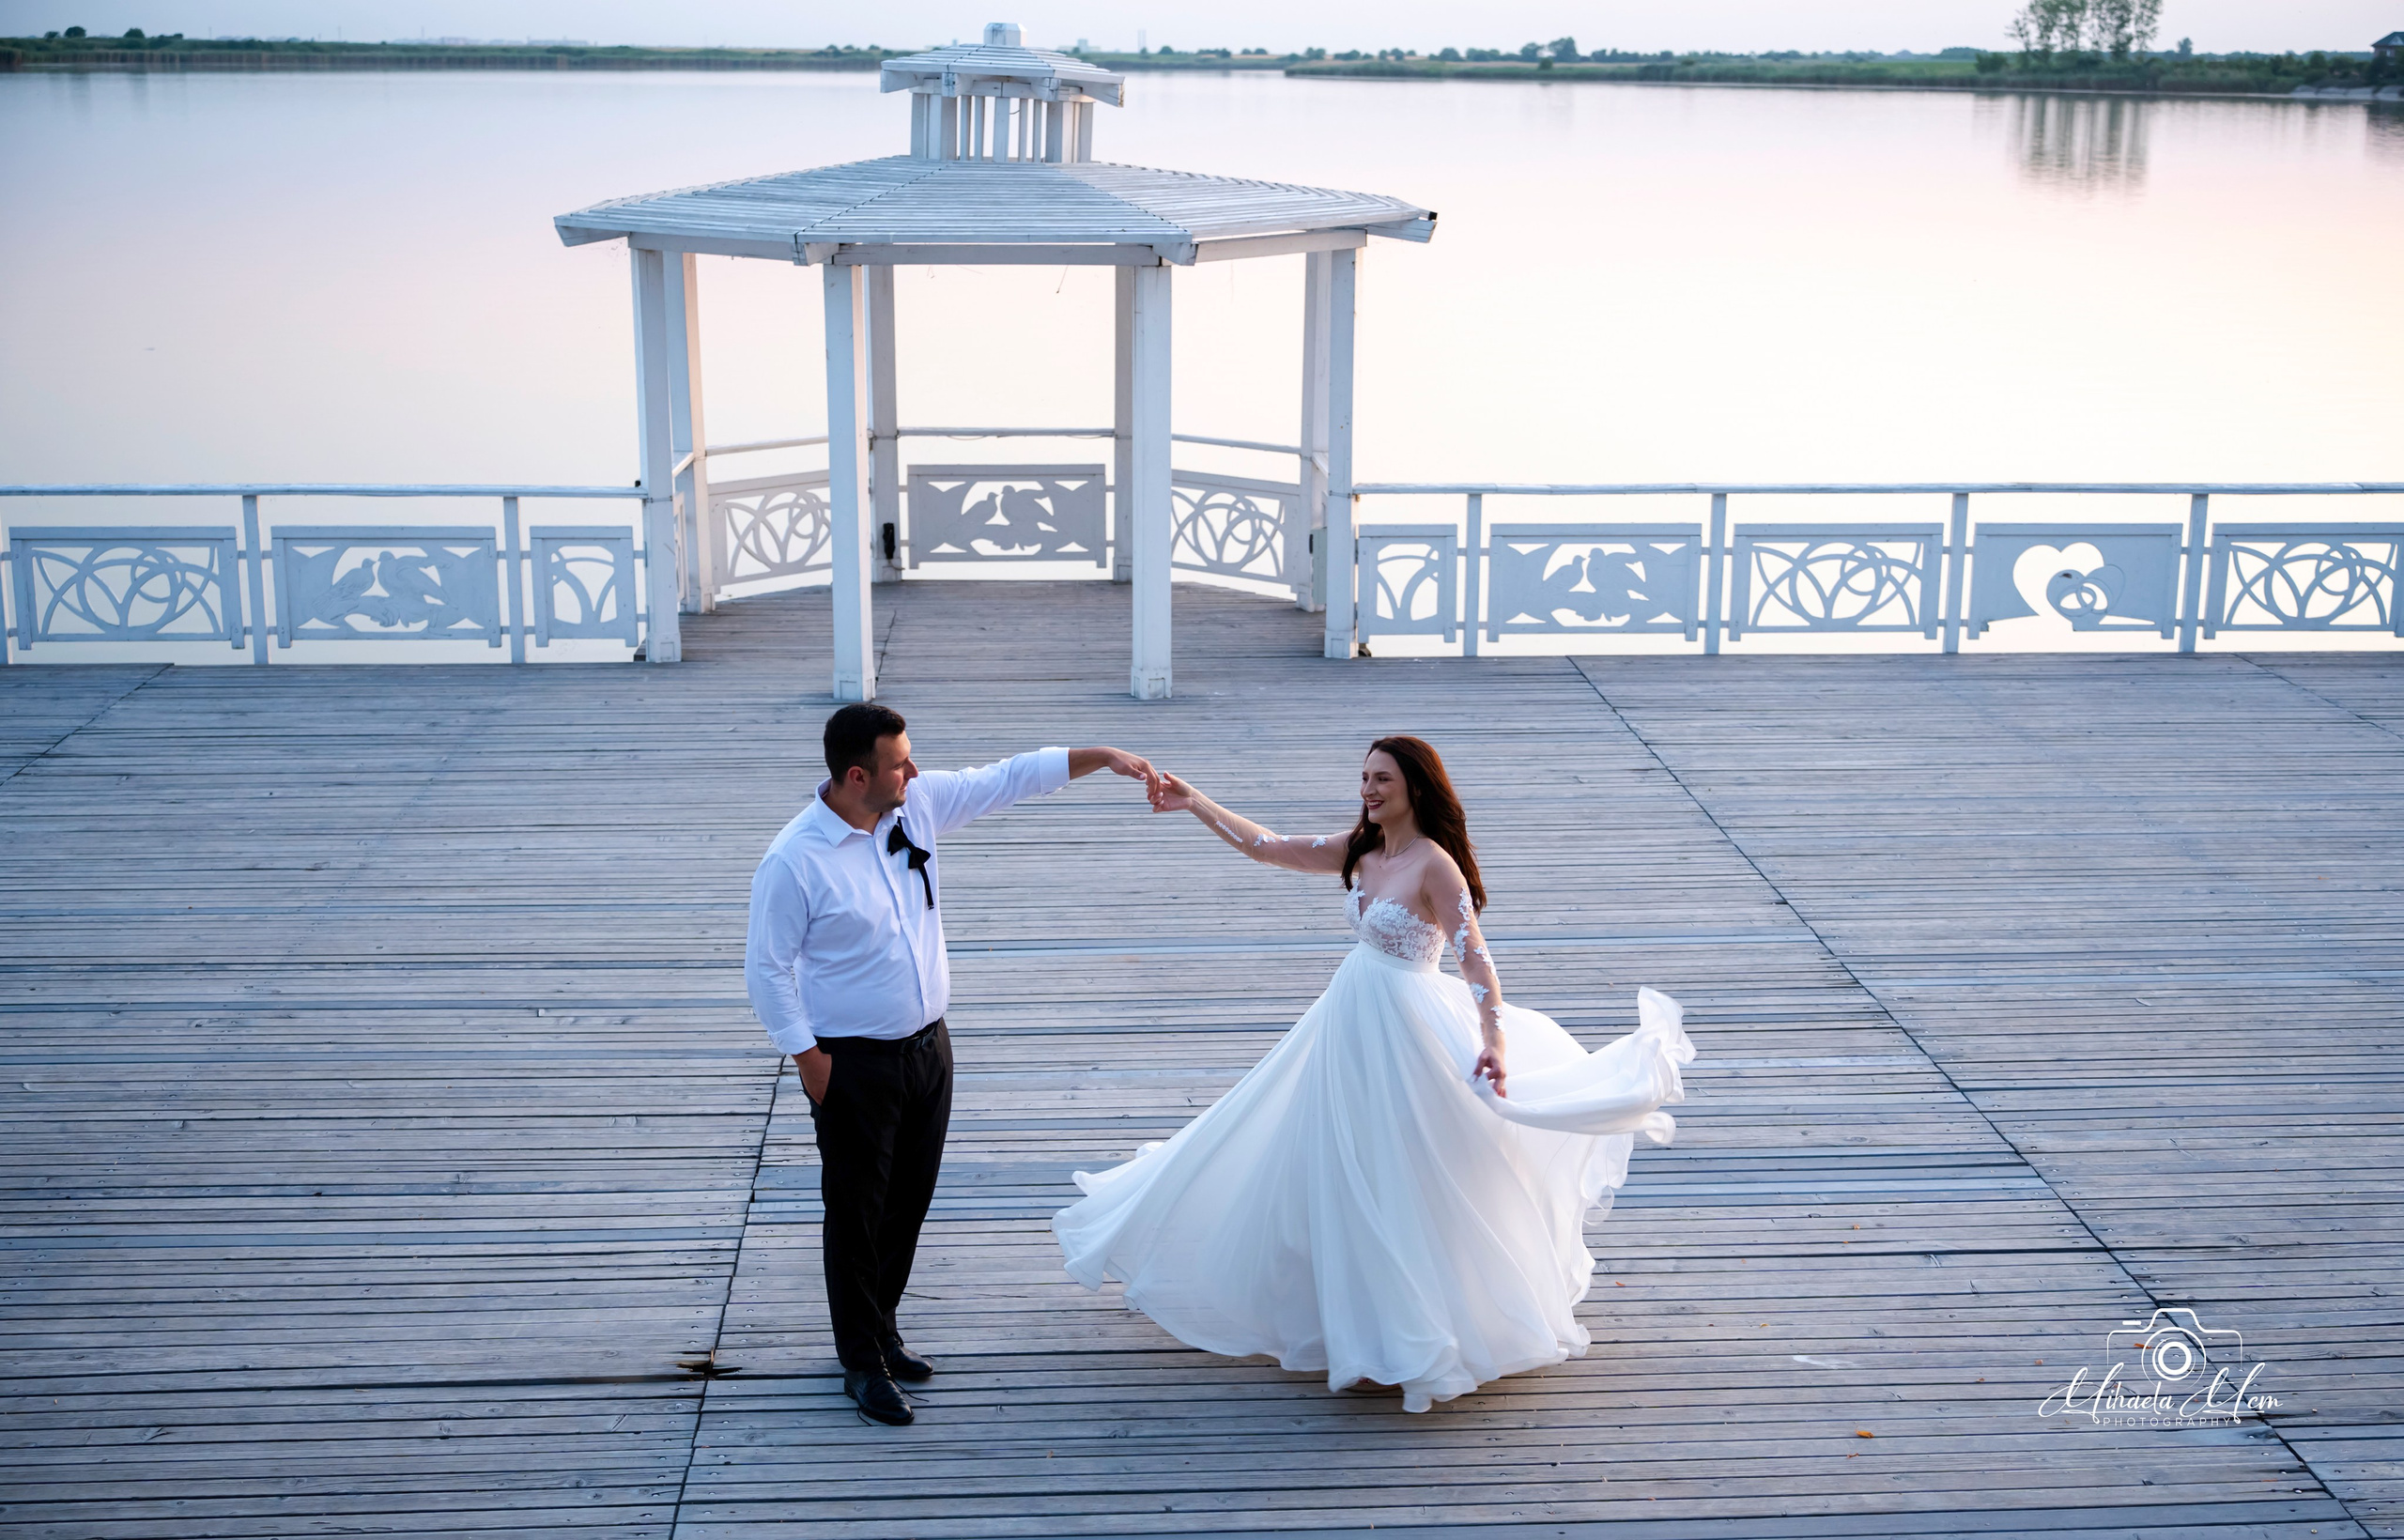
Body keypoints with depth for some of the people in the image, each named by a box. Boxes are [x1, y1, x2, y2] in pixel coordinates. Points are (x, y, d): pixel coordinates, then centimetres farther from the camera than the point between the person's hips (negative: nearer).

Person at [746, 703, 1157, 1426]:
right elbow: (767, 967, -13)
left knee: (909, 1203, 18)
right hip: (853, 1064, -6)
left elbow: (1009, 778, 4)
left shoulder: (920, 802, -4)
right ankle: (862, 1364, 21)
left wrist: (1107, 757, 0)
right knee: (856, 1212, 6)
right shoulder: (793, 861, -20)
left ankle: (882, 1332, 37)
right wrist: (807, 1057, -12)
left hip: (928, 1047, 6)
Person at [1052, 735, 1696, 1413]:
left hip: (1402, 1028, -8)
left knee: (1396, 1178, 1)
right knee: (1341, 1171, 18)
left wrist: (1494, 1044, -34)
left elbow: (1474, 955, -24)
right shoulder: (1359, 850, 4)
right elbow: (1267, 847, 9)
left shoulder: (1435, 865, -18)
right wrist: (1194, 803, 8)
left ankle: (1420, 1344, 14)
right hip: (1352, 1019, 8)